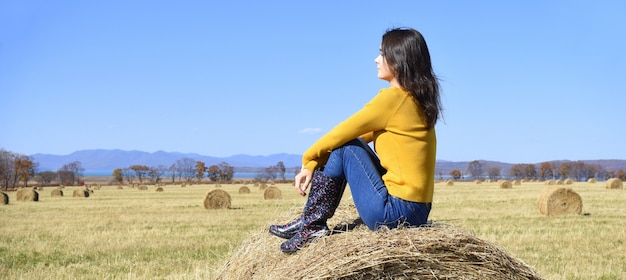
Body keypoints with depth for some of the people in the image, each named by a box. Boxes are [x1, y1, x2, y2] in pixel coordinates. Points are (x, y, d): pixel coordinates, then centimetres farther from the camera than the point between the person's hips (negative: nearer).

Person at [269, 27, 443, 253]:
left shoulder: (393, 98, -14)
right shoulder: (416, 99, 13)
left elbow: (342, 133, -8)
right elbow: (360, 135, 17)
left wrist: (308, 159, 9)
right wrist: (314, 163, 14)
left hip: (394, 212, -9)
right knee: (348, 142, 15)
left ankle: (312, 225, 3)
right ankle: (311, 219, 15)